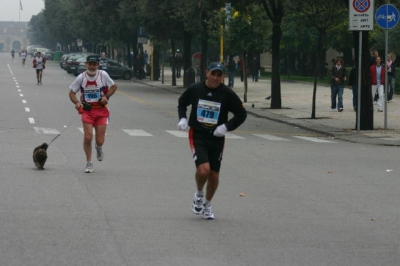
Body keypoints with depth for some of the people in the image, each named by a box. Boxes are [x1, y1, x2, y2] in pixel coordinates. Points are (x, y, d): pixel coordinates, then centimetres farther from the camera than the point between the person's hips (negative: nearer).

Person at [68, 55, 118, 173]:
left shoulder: (103, 75, -6)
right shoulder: (81, 77, -5)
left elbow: (113, 86, 5)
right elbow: (72, 92, 2)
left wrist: (106, 97, -11)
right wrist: (77, 103, -16)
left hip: (101, 111, 0)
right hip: (87, 110, 0)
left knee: (100, 140, -2)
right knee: (87, 138, -10)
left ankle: (99, 148, 38)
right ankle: (89, 163, 8)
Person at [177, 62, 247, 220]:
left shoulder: (227, 94, -8)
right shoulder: (195, 89, -5)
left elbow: (241, 114, 1)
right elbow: (182, 103, 15)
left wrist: (226, 127, -12)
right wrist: (182, 118, -2)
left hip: (216, 138, 2)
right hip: (197, 136, -1)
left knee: (214, 175, 7)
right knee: (203, 169, -21)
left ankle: (207, 204, 33)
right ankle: (199, 194, 10)